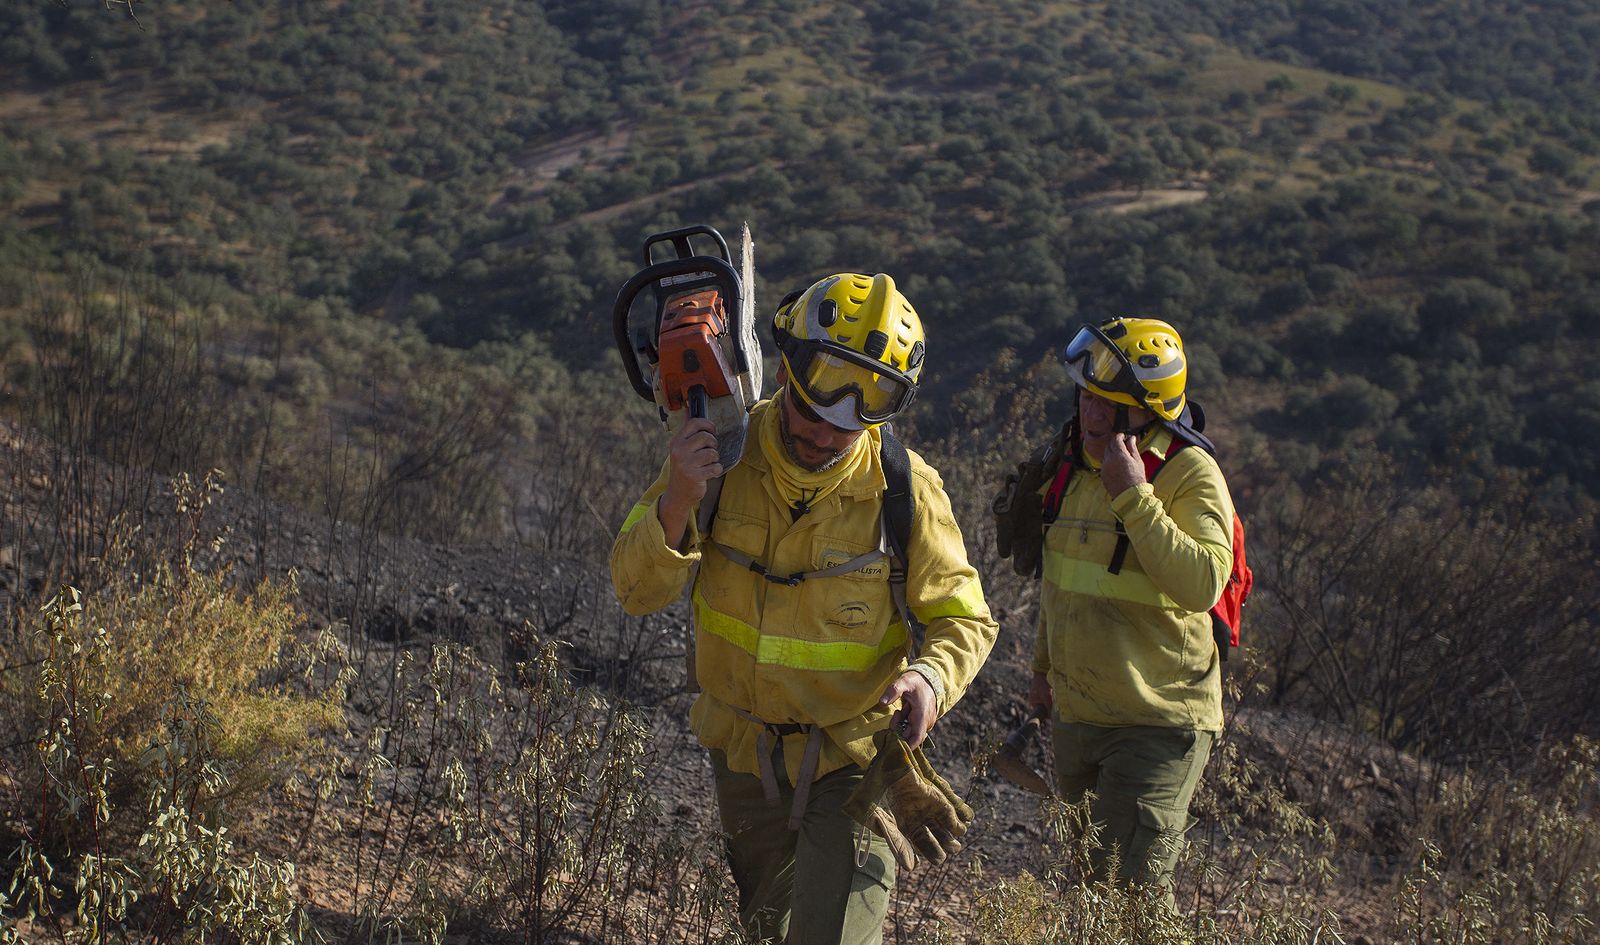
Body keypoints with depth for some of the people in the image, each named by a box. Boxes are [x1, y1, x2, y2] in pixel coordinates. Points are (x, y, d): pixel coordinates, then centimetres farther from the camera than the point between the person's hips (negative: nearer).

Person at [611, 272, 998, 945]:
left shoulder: (906, 491, -20)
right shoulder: (720, 451, -15)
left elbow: (965, 620, -10)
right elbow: (637, 591, -15)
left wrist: (932, 676, -33)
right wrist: (677, 503, -35)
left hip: (852, 758, -3)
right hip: (743, 755, 3)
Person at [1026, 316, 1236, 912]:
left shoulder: (1191, 476, -16)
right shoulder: (1080, 467, 7)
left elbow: (1202, 584, -31)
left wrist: (1133, 496, -31)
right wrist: (1043, 668, 27)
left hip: (1157, 723, -7)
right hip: (1076, 717, 8)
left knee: (1133, 886, -12)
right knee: (1083, 880, 17)